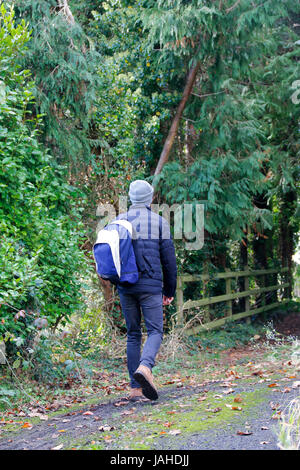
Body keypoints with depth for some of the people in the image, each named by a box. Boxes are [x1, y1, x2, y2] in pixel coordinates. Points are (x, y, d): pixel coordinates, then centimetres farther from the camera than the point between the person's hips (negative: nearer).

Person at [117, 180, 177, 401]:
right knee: (155, 331, 1)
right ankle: (145, 367, -28)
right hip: (150, 286, -3)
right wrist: (169, 291, 8)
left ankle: (135, 388, 7)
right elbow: (169, 259, 1)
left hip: (125, 286, 3)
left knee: (133, 335, 10)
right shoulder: (160, 222, 2)